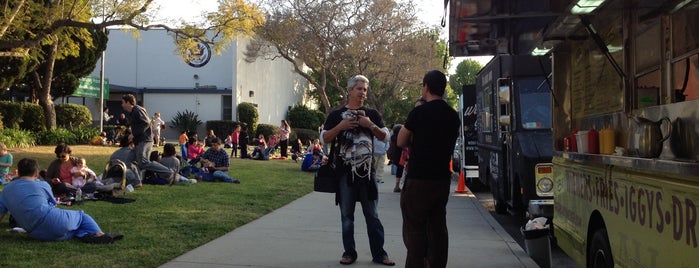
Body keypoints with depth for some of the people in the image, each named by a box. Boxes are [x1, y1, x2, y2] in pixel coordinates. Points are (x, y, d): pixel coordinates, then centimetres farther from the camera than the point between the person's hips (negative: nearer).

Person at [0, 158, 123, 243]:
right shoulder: (42, 185, 10)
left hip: (38, 235, 4)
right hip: (55, 222, -4)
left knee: (72, 229, 25)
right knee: (81, 215, 24)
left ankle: (86, 235, -6)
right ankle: (98, 233, 2)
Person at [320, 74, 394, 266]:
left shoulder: (372, 114, 10)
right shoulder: (337, 114, 6)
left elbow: (384, 136, 6)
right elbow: (324, 138, 1)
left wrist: (371, 125, -11)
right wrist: (340, 126, -14)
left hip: (366, 170, 1)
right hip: (344, 171, -1)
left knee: (372, 214, 4)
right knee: (347, 215, 5)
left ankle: (379, 253, 9)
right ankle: (349, 253, 14)